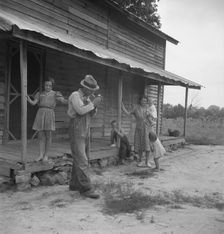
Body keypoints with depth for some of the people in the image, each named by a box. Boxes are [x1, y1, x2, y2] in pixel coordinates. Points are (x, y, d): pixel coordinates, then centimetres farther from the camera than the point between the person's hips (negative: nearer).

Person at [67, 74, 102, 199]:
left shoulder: (86, 97, 15)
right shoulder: (75, 95, -10)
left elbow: (91, 114, 13)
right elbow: (81, 110, -24)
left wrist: (94, 105, -6)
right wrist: (94, 102, -16)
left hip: (85, 131, 9)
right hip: (76, 131, -8)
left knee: (80, 159, 12)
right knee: (81, 161, -11)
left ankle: (74, 184, 21)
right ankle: (86, 188, -10)